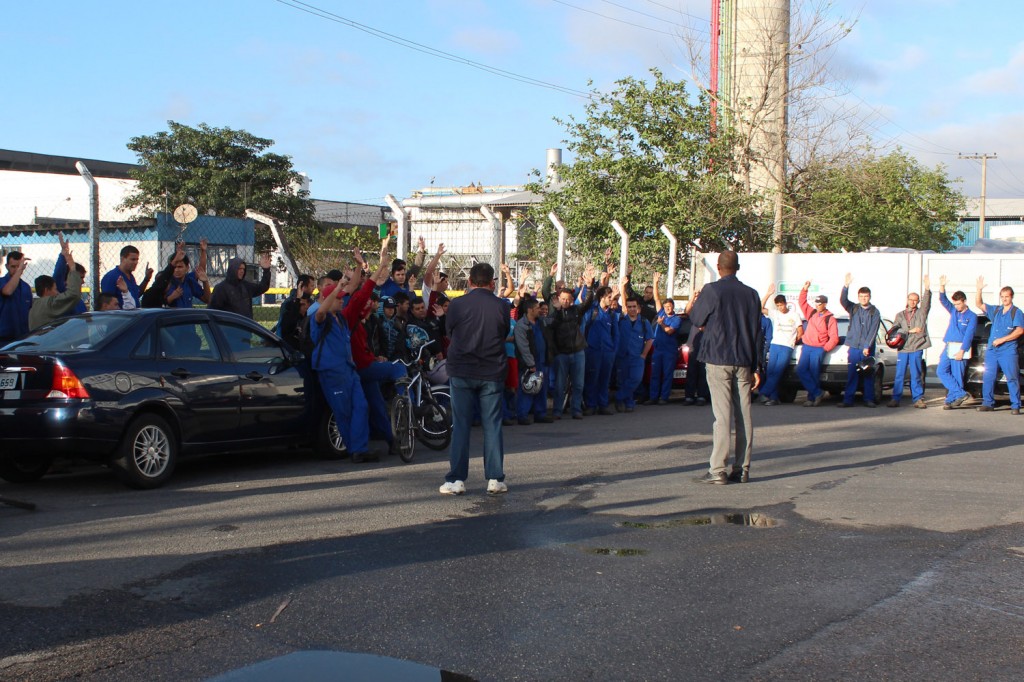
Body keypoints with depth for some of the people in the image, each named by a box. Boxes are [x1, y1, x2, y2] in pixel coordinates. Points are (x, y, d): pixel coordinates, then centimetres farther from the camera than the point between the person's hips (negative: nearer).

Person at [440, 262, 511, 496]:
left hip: (461, 372, -1)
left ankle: (456, 479, 3)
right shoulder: (501, 306, -4)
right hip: (492, 373, 1)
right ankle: (495, 479, 7)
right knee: (492, 425, 7)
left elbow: (450, 333, 8)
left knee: (461, 426, 4)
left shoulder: (457, 304, -6)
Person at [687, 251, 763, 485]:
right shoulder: (751, 294, 6)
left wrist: (697, 300, 24)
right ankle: (742, 470, 8)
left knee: (722, 415, -5)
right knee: (744, 415, 6)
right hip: (744, 362, 4)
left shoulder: (711, 291, -8)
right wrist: (756, 367, 13)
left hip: (718, 360, -4)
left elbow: (696, 319, 4)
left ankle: (718, 470, -6)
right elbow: (757, 332, 8)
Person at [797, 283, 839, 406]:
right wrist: (805, 289, 10)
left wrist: (824, 349, -9)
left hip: (819, 349, -6)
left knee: (814, 374, -6)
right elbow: (802, 302, 21)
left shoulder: (830, 319, -3)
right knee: (801, 370, -8)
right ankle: (819, 393, -7)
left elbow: (834, 338, -6)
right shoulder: (811, 313, 14)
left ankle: (812, 398, 0)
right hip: (807, 347, 6)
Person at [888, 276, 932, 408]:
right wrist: (910, 331, -10)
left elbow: (926, 303, -10)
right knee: (899, 375, 1)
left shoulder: (921, 313, 10)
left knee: (916, 375, 0)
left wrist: (927, 289, -24)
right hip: (902, 349, 1)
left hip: (916, 349, -1)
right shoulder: (900, 315, 15)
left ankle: (918, 399, 3)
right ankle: (895, 399, 4)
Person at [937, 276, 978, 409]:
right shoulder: (953, 311, 15)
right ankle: (961, 394, -5)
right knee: (941, 371, -4)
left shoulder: (972, 316, -2)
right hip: (948, 347, 6)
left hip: (960, 349, -6)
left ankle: (950, 400, -1)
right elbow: (943, 300, 7)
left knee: (956, 376, -5)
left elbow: (968, 335, -9)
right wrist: (942, 286, -10)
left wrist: (962, 351, -17)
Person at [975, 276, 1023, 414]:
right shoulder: (996, 310, 16)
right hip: (992, 350, 6)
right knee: (988, 378, 4)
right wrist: (979, 290, 2)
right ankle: (988, 403, 10)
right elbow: (979, 304, 18)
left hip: (1008, 351, -6)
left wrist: (1002, 339, -15)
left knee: (1012, 379, -8)